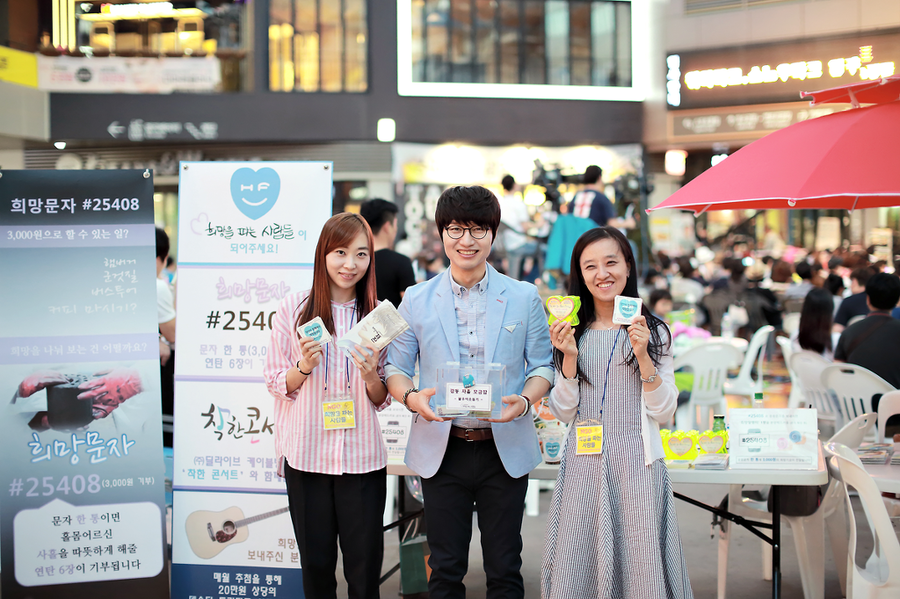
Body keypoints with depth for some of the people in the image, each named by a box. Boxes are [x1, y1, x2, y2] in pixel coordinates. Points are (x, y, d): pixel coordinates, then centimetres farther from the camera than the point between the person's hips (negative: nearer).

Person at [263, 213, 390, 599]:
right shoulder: (294, 309, -1)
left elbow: (383, 400, 6)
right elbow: (275, 383, 3)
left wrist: (371, 376, -14)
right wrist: (304, 367, -16)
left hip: (361, 457, 1)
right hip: (307, 454, 0)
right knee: (316, 565, 11)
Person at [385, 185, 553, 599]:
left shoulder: (524, 298, 3)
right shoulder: (417, 301, 4)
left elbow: (542, 366, 6)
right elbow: (396, 369, 7)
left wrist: (523, 401, -15)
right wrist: (411, 397, -15)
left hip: (505, 449, 0)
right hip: (441, 451, 0)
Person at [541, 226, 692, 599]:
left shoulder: (653, 331, 3)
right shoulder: (573, 332, 7)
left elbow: (664, 412, -1)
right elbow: (563, 412, 5)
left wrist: (643, 356, -13)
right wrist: (569, 357, -8)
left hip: (636, 460, -2)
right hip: (584, 462, 2)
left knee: (639, 563, -1)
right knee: (578, 565, 6)